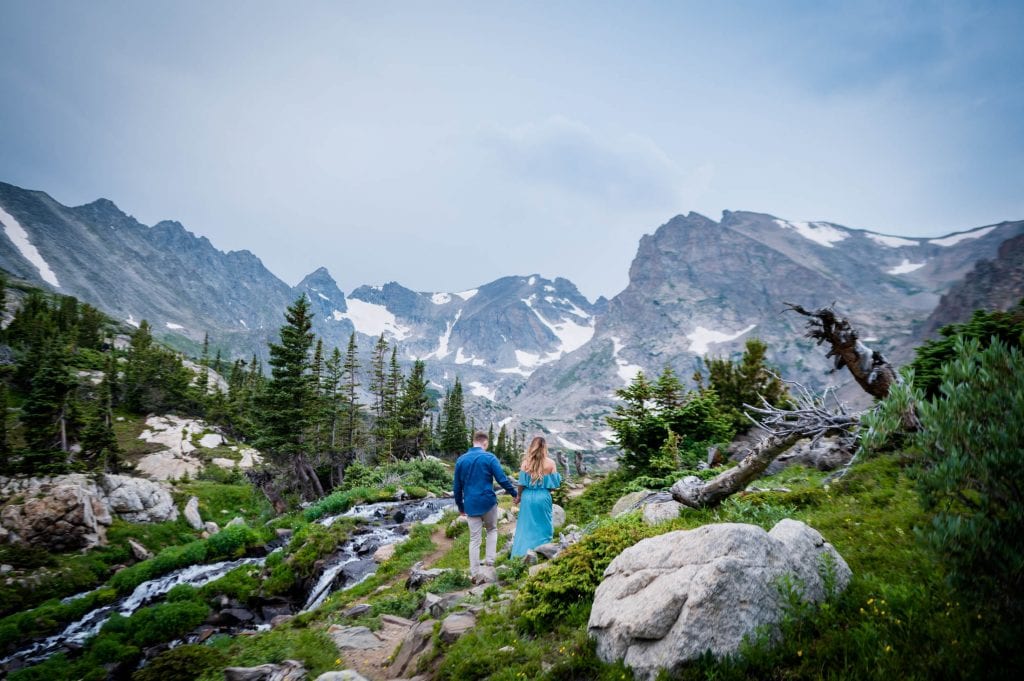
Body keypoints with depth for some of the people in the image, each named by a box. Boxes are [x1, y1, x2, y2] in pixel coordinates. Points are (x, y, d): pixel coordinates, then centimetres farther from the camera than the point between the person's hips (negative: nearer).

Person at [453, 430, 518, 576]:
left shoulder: (461, 460, 5)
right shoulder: (489, 457, -7)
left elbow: (457, 486, 10)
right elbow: (502, 479, -10)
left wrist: (460, 506, 19)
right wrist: (514, 493, 3)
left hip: (471, 505, 3)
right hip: (488, 502, -2)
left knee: (474, 539, 8)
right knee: (492, 530, 22)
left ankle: (475, 573, 9)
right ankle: (489, 559, 11)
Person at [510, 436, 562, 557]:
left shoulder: (526, 463, -8)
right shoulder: (550, 463, -8)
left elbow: (522, 483, -4)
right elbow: (555, 484, -4)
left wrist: (518, 496, 12)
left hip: (528, 497, 1)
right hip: (543, 498, -1)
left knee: (526, 527, 12)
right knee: (543, 527, 12)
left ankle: (521, 555, 16)